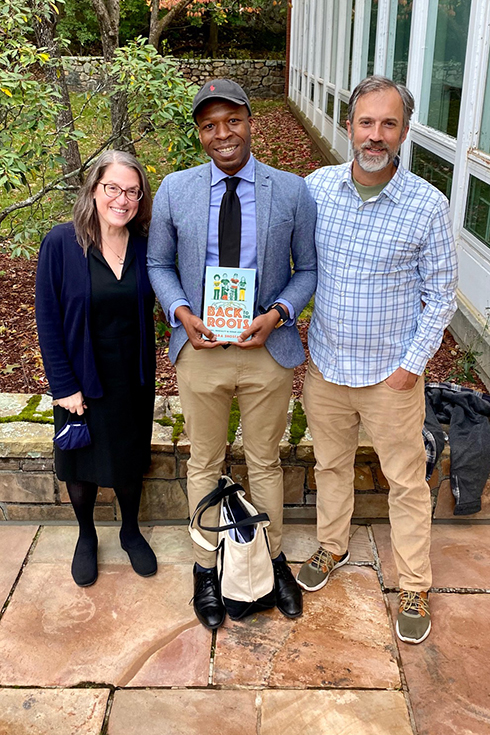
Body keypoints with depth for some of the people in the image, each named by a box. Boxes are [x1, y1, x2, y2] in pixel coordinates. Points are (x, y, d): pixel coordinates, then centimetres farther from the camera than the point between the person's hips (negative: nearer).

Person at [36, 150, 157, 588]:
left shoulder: (145, 246, -7)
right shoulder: (61, 244, -15)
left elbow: (148, 309, 4)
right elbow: (48, 321, -11)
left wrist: (146, 371, -5)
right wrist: (64, 386, -12)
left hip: (132, 379, 2)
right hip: (81, 381, -2)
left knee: (130, 460, 17)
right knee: (80, 462, 16)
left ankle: (131, 530, 43)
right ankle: (86, 536, 42)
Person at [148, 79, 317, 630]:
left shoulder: (292, 192, -5)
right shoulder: (174, 190, -2)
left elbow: (308, 269, 2)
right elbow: (158, 263, 7)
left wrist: (278, 313, -16)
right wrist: (180, 311, -12)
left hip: (268, 347, 0)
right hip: (200, 349, 1)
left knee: (265, 462, 17)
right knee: (205, 464, 15)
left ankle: (275, 559, 40)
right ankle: (206, 567, 37)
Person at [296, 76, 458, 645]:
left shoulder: (427, 205, -13)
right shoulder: (317, 187, -4)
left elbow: (440, 295, -6)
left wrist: (413, 363, -10)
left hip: (392, 373, -3)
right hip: (325, 364, 3)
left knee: (407, 481, 11)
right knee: (330, 464, 21)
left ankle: (414, 587, 30)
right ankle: (332, 546, 46)